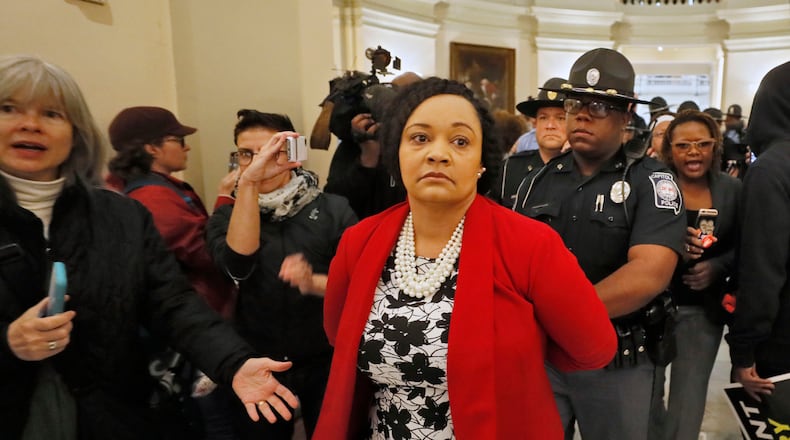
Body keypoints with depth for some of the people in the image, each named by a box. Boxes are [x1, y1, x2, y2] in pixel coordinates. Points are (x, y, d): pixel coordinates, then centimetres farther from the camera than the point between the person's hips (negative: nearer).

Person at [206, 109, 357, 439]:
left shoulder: (333, 209, -6)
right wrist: (247, 183, -29)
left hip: (325, 363, -1)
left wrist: (314, 282, -29)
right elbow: (238, 266, -22)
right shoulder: (227, 218, -1)